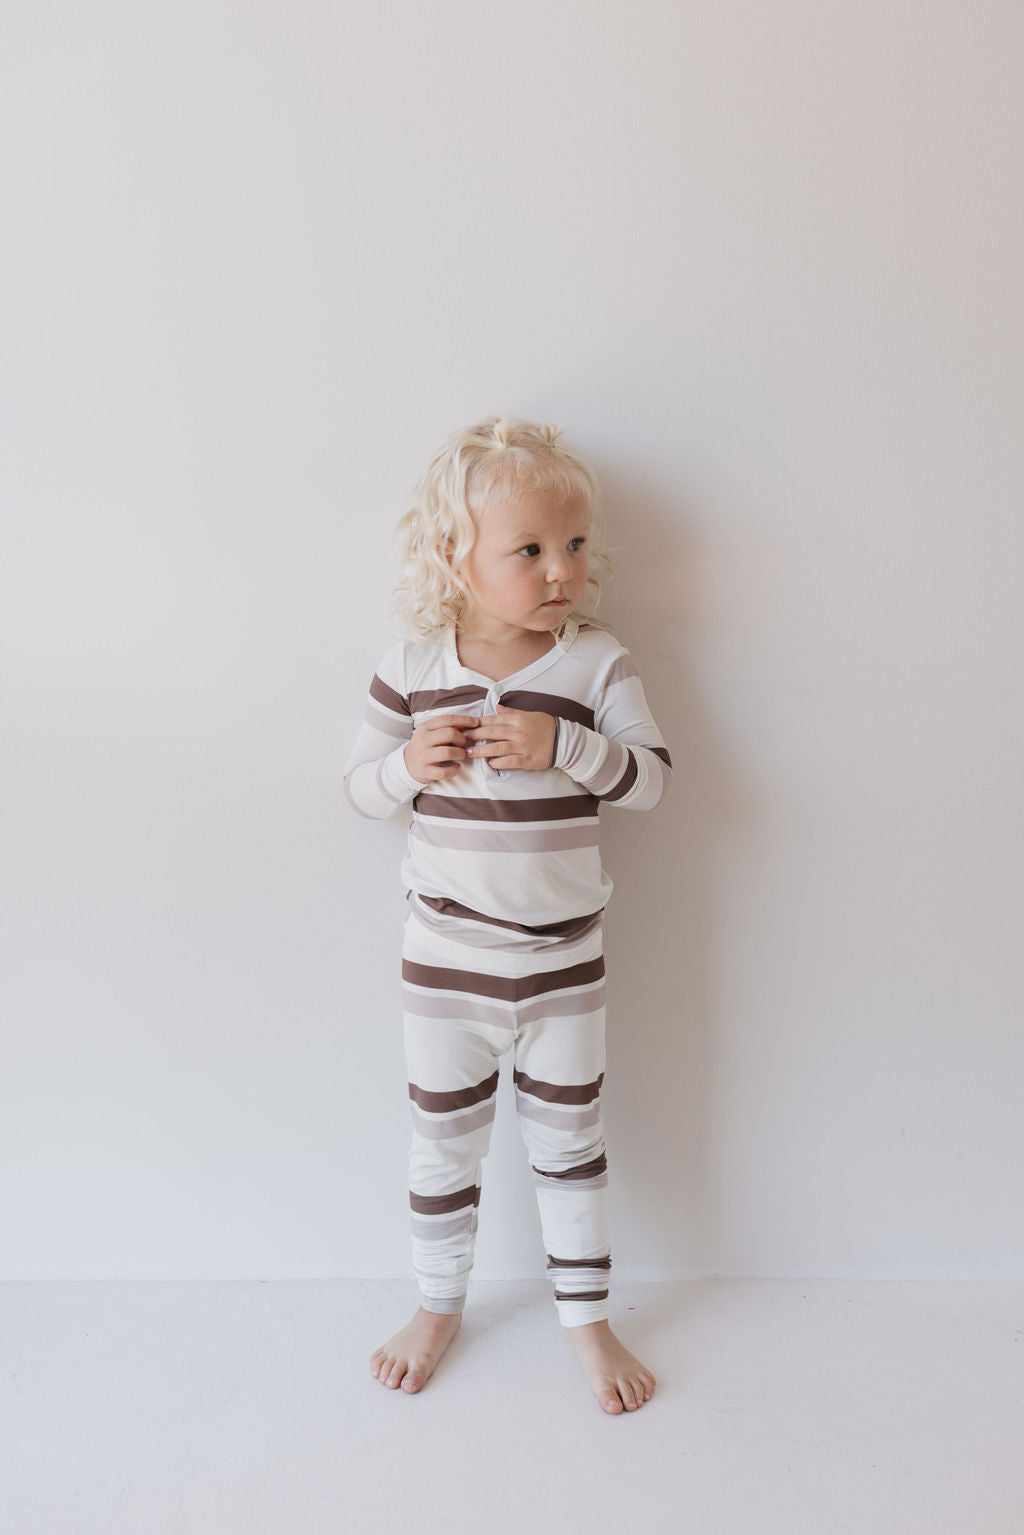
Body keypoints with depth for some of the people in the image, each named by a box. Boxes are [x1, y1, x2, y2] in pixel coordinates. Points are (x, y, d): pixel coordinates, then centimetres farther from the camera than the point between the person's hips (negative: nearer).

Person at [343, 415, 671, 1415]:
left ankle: (585, 1315, 40)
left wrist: (559, 745, -29)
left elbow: (650, 777, -14)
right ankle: (438, 1307, 43)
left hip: (564, 961, 0)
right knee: (443, 1143, 18)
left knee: (569, 1141, 17)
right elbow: (360, 787, 1)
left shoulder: (597, 663, -9)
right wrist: (410, 762, -20)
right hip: (444, 960, 1)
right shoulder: (412, 669, -7)